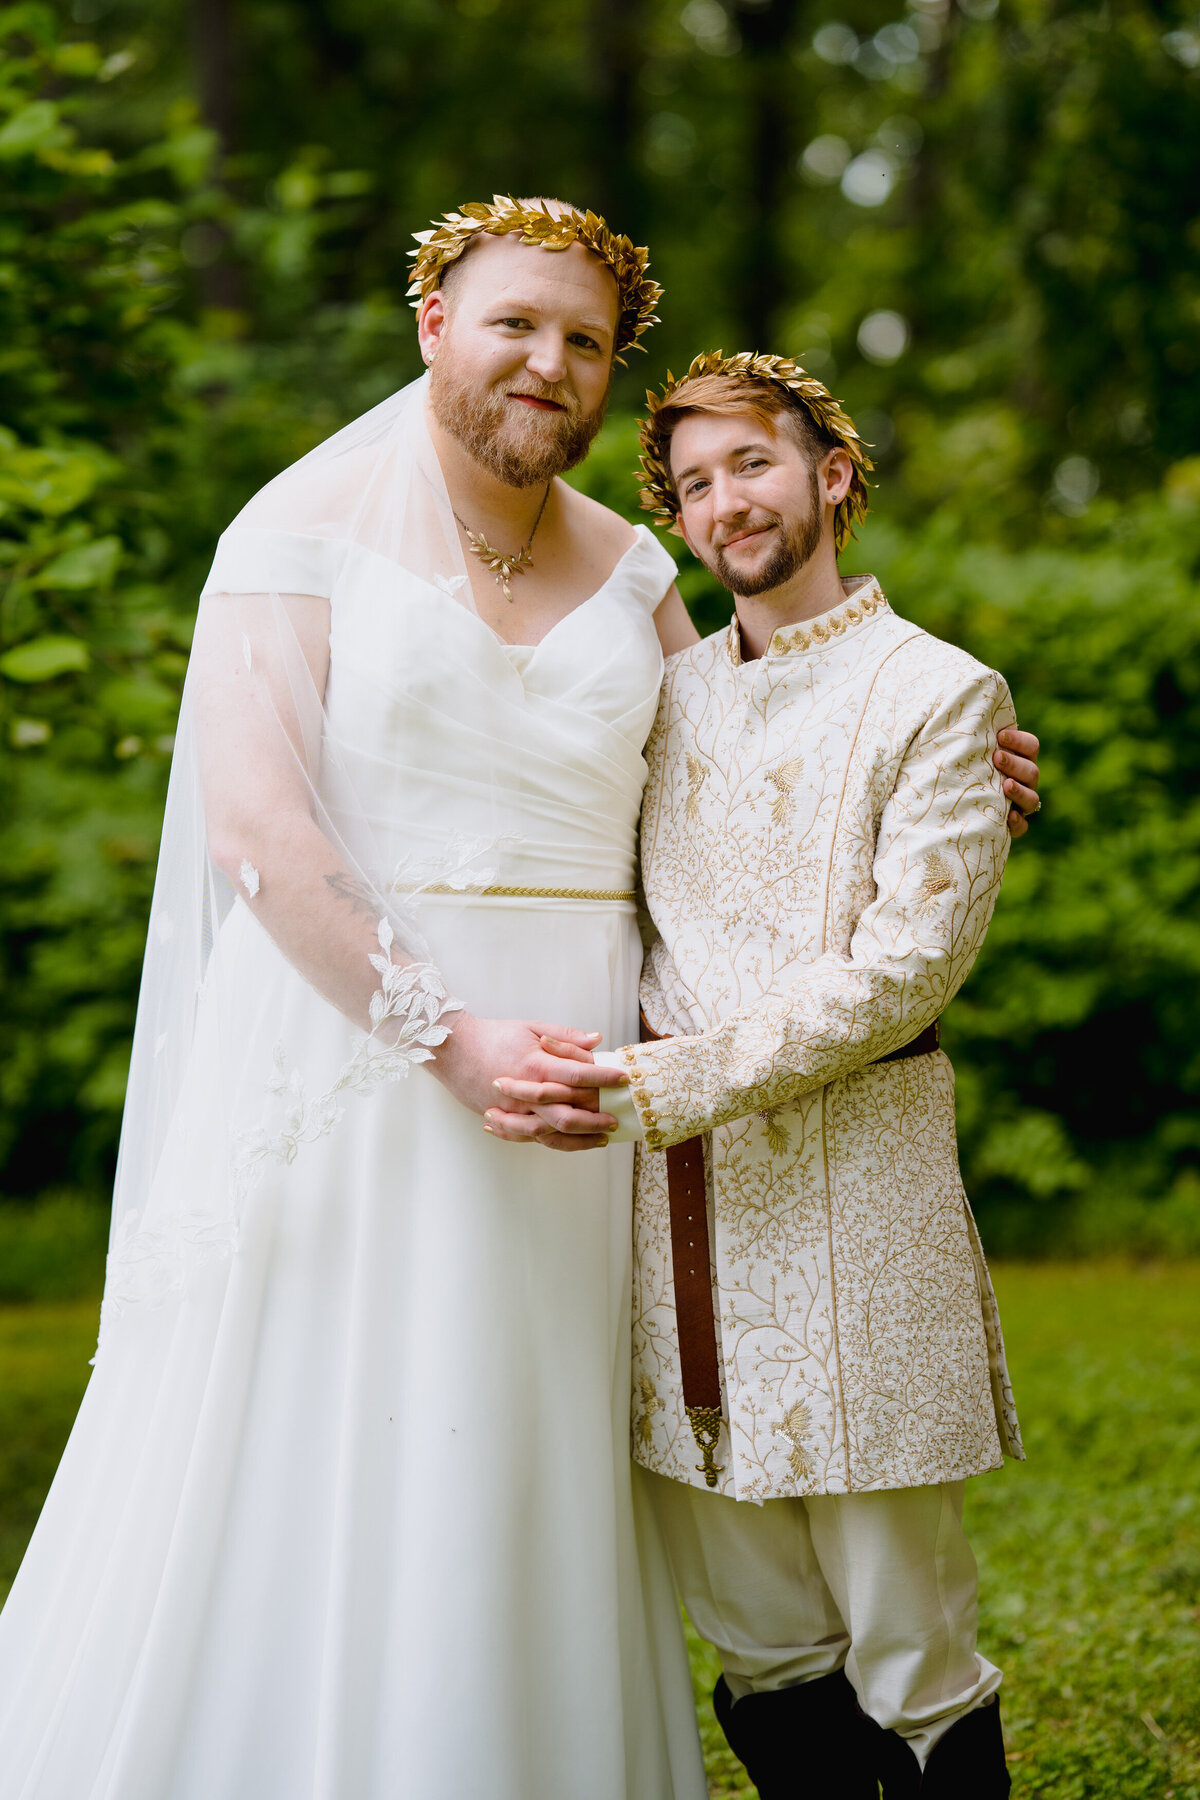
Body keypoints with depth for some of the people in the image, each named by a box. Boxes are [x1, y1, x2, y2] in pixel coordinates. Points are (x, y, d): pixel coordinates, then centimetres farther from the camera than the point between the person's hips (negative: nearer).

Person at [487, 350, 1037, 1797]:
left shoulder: (938, 693, -1)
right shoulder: (668, 693, 16)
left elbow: (905, 968, -11)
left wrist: (669, 1084, -16)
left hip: (850, 1173, -5)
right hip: (671, 1184, 5)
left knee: (905, 1648, 1)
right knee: (759, 1648, 9)